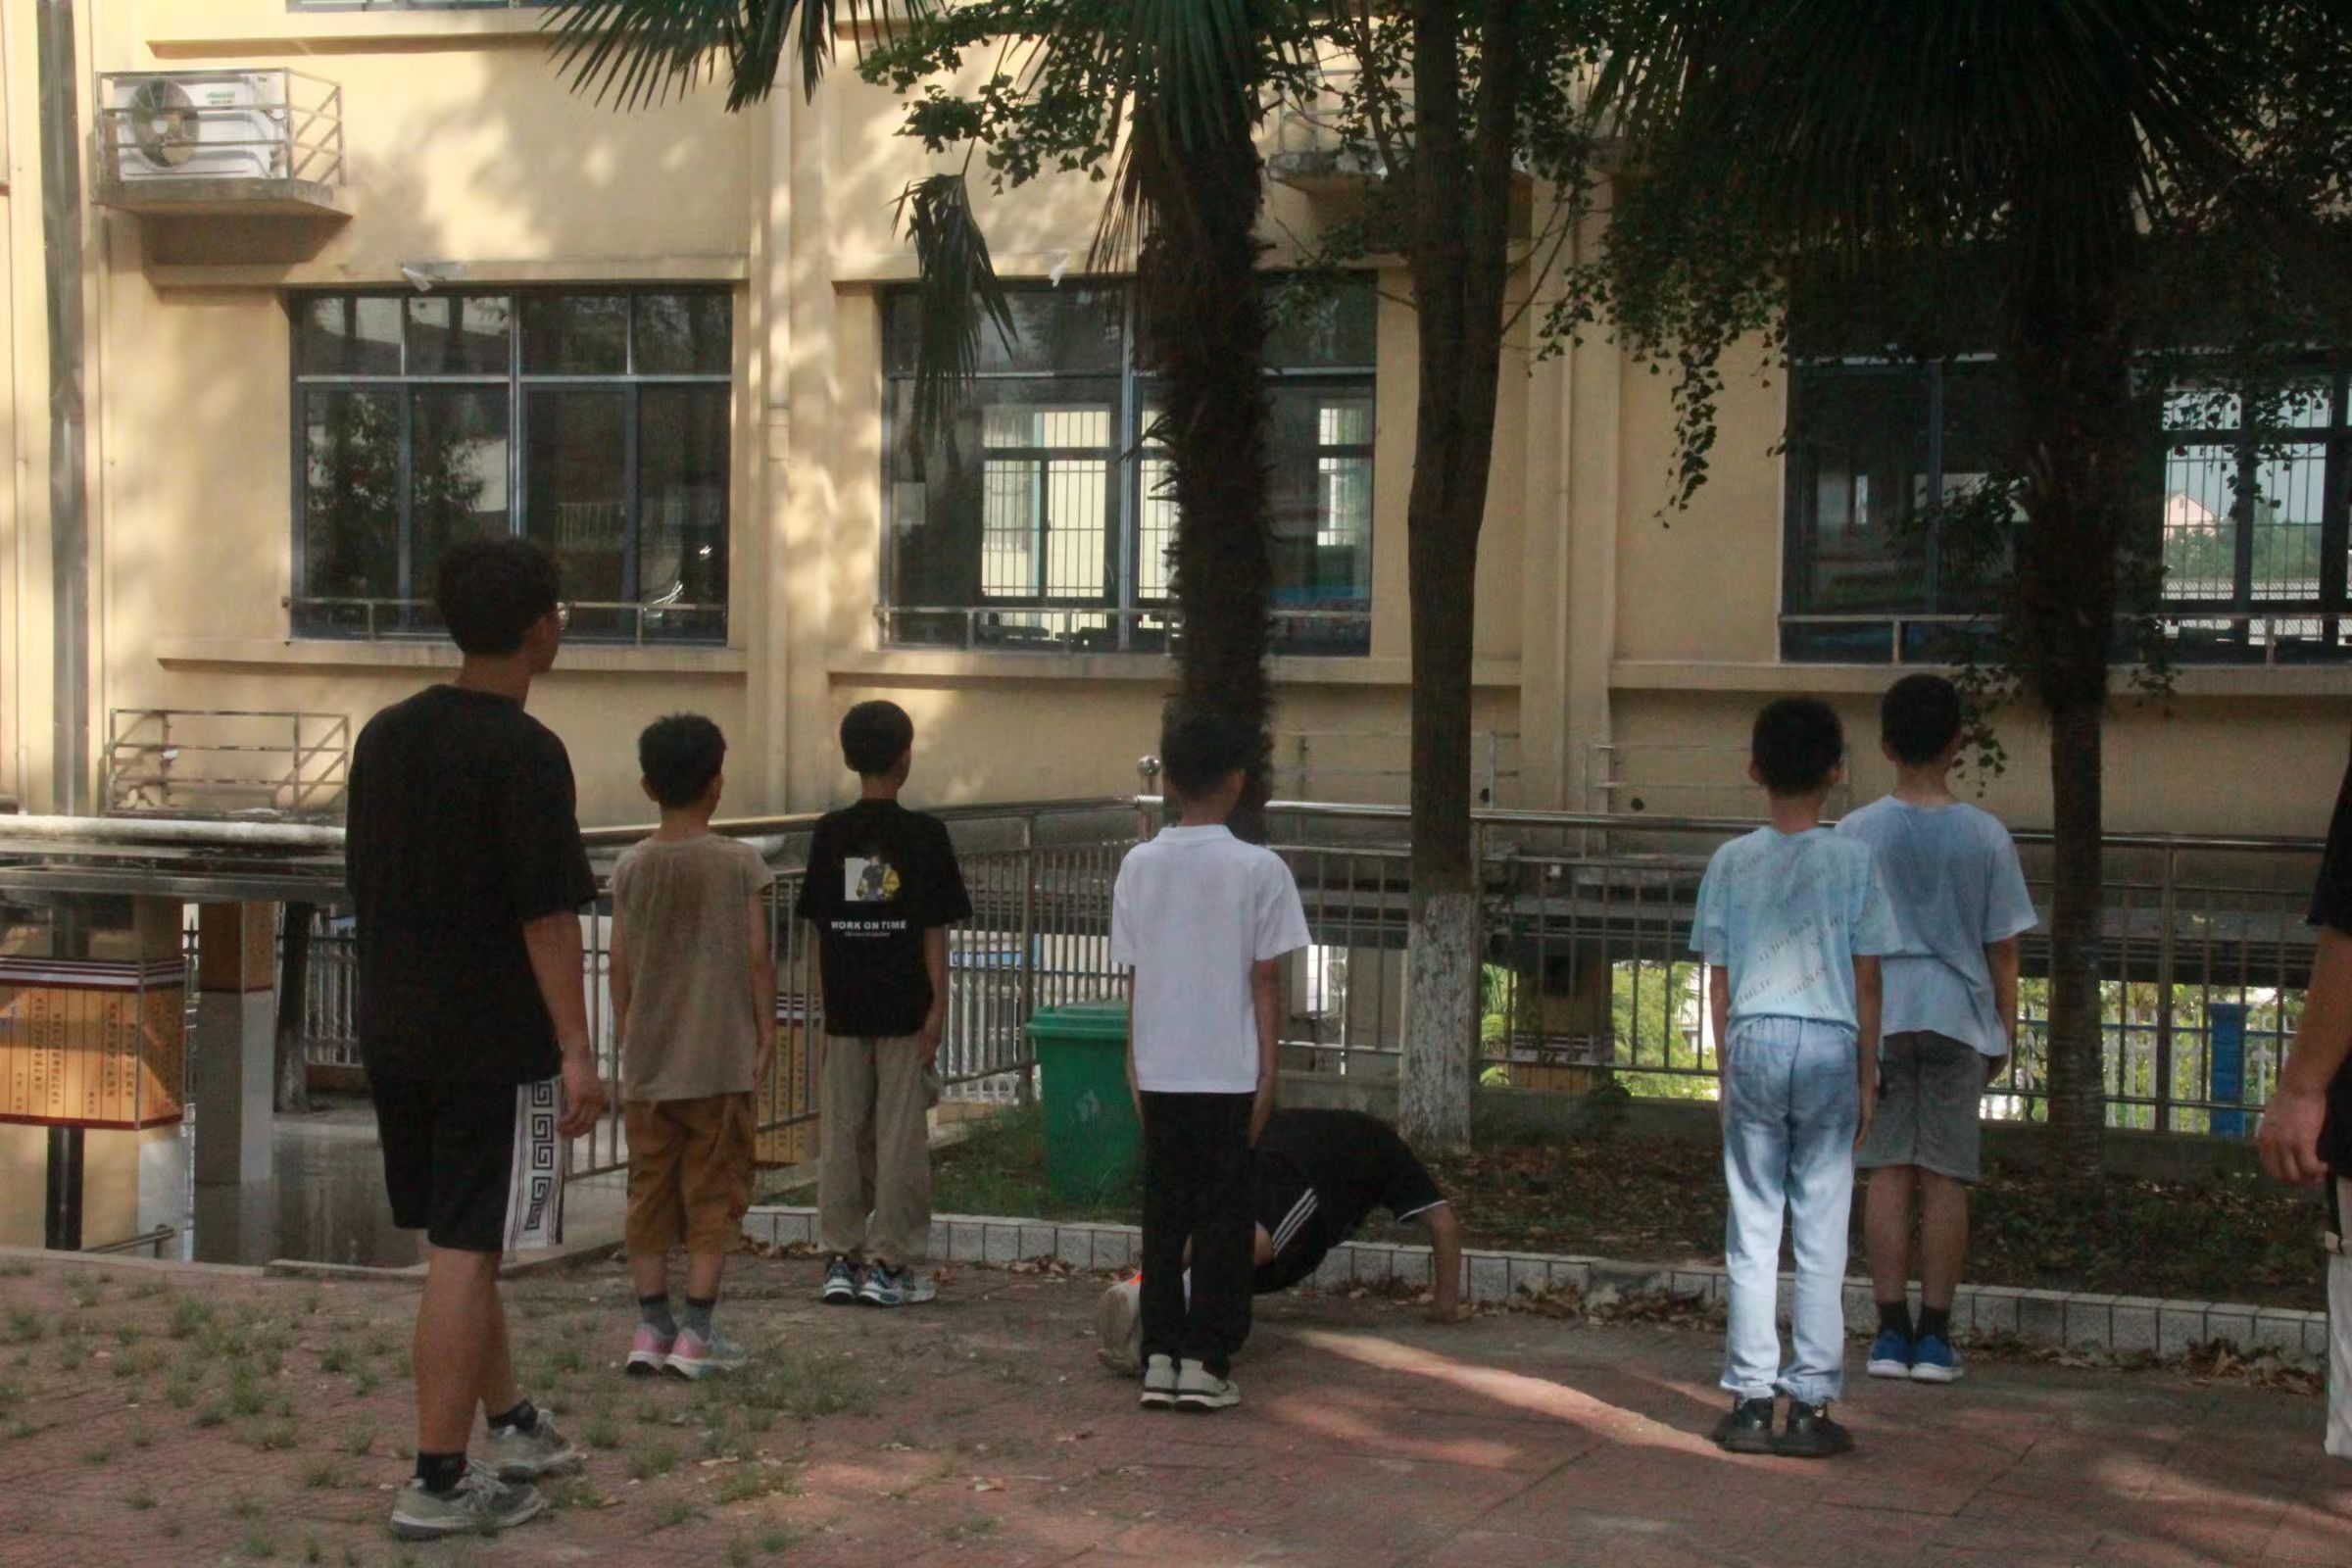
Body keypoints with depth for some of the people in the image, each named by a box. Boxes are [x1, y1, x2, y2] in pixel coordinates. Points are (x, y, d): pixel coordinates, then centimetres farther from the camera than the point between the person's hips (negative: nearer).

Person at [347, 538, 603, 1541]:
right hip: (496, 1041, -7)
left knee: (461, 1240, 18)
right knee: (464, 1253, -3)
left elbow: (364, 883, 15)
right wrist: (576, 1051, -15)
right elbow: (547, 914, -17)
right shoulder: (525, 753, -15)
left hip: (394, 1035, 8)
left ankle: (513, 1427, 33)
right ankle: (438, 1484, 0)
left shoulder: (386, 736, 8)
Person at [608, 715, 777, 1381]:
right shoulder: (739, 863, -7)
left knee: (650, 1189, 10)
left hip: (647, 1058, 3)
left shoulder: (631, 867, 2)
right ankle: (696, 1331, 0)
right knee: (714, 1191, 3)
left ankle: (651, 1326, 10)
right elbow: (757, 955, -8)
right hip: (721, 1055, -3)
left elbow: (620, 963, 4)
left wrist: (627, 1035, 15)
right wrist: (767, 1031, 2)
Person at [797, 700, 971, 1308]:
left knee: (842, 1133, 9)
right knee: (900, 1135, 3)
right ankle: (889, 1263, 5)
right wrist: (938, 1006, -4)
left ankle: (841, 1259, 13)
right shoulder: (924, 834, -6)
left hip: (844, 1008, 3)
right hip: (904, 1007, -3)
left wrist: (824, 1002, 14)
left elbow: (819, 929, 6)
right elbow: (934, 932, -7)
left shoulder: (830, 834, 3)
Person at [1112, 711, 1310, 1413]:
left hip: (1160, 1073, 3)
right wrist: (1268, 1072, 0)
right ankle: (1205, 1362, 6)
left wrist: (1136, 1064, 14)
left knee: (1163, 1216, 11)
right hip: (1229, 1073, -3)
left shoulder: (1139, 866, 1)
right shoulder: (1259, 869, -9)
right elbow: (1266, 979, -6)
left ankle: (1160, 1358, 12)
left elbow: (1133, 975, 6)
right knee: (1222, 1219, 5)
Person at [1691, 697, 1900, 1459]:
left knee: (1752, 1231, 6)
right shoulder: (1853, 860, -2)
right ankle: (1811, 1404, 5)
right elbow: (1866, 982, 0)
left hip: (1754, 1043, 1)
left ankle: (1749, 1401, 6)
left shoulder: (1731, 862, 2)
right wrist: (1867, 1077, 8)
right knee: (1822, 1236, 3)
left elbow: (1718, 982, 5)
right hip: (1829, 1046, -1)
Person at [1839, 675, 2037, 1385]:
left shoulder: (1856, 833, -3)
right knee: (1946, 1177, 4)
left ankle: (1891, 1330, 3)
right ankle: (1934, 1337, 5)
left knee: (1888, 1171, 4)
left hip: (1878, 1014, 0)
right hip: (1958, 1015, 0)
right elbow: (2002, 946, 2)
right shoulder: (1986, 836, -2)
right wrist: (2006, 1029, 12)